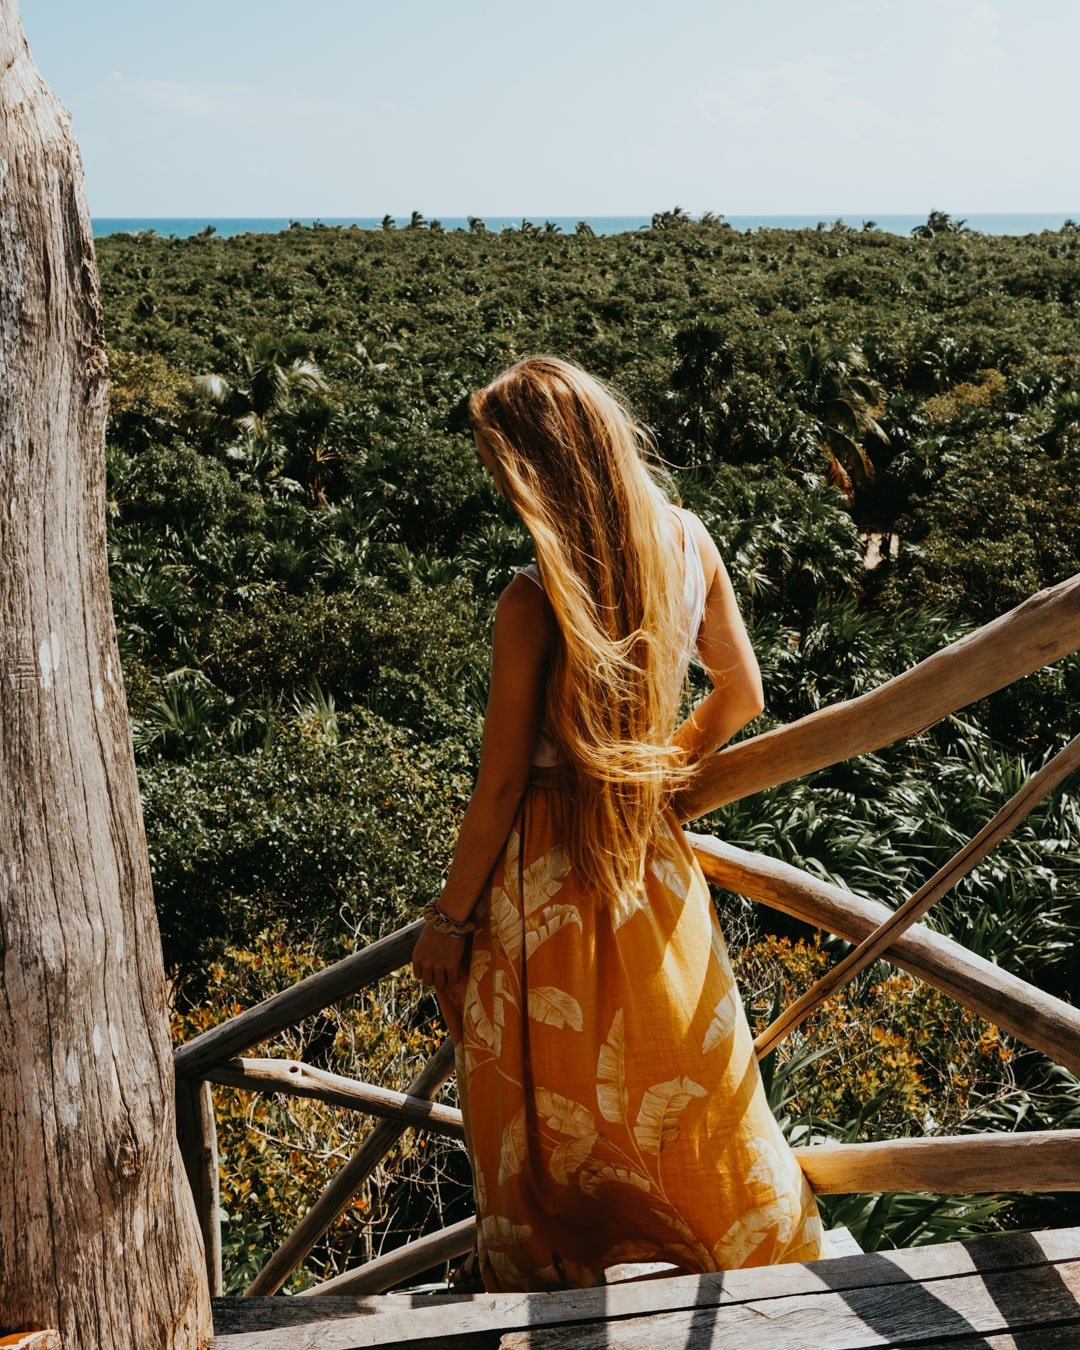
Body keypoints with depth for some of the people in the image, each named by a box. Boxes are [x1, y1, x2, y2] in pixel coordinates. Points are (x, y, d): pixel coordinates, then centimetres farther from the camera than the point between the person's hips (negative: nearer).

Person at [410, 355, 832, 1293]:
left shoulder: (534, 605, -26)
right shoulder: (687, 542, -9)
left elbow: (500, 787, -18)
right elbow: (742, 695, 4)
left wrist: (448, 919, -4)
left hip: (548, 874, -5)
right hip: (652, 856, 6)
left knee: (552, 1108, 17)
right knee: (685, 1072, 25)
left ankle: (556, 1278, 38)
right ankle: (778, 1252, 43)